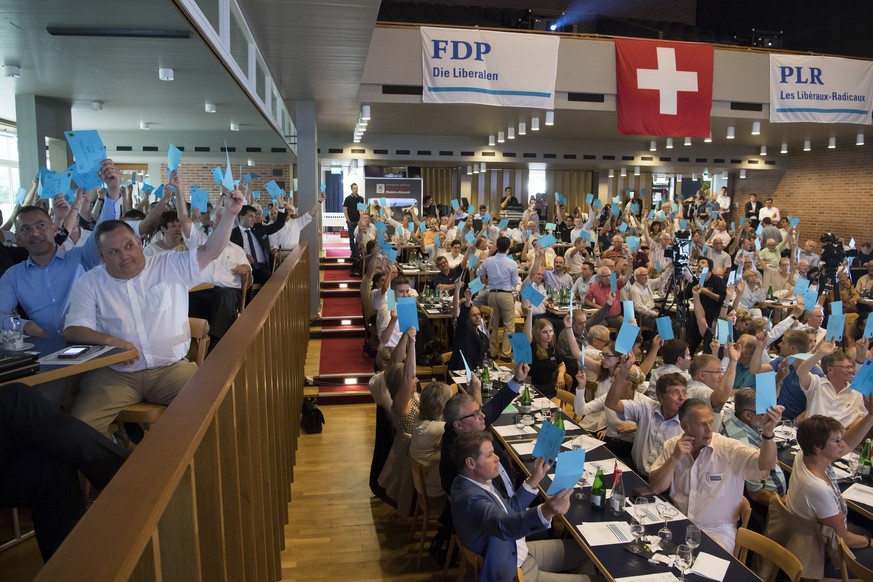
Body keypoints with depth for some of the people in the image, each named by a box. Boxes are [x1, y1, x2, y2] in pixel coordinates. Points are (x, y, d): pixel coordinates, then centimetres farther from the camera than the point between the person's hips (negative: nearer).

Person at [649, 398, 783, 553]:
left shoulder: (728, 449, -10)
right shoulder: (672, 446, -1)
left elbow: (765, 466, -25)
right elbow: (656, 487, -4)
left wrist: (767, 433, -42)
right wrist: (675, 458, -17)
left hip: (717, 531, -2)